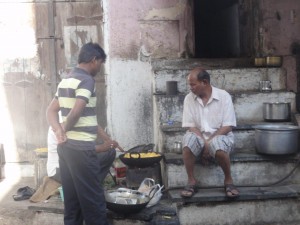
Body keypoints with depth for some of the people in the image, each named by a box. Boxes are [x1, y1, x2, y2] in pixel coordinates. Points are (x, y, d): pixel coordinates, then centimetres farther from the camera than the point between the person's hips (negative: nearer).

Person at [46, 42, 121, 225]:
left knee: (72, 199, 14)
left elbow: (51, 110, 12)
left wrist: (59, 131, -4)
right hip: (81, 148, -9)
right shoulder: (86, 80, -12)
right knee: (93, 201, -2)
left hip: (66, 147, 9)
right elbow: (76, 112, -22)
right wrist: (65, 129, -3)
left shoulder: (65, 81, 15)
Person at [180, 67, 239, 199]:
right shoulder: (189, 99, 0)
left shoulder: (223, 96, -8)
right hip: (199, 137, 2)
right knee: (188, 140, -33)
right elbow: (191, 126, -2)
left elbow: (227, 127, -11)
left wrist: (209, 143, -20)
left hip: (220, 136, -2)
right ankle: (191, 181, -16)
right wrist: (203, 144, -19)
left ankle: (228, 180, -11)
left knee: (217, 145, -38)